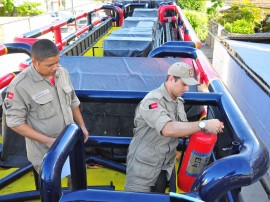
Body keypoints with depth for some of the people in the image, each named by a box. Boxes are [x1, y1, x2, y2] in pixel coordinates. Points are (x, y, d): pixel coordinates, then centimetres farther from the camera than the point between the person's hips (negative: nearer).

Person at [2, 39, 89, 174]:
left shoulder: (62, 72, -4)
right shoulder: (20, 86, -23)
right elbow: (15, 122, -18)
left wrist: (82, 126, 12)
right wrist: (47, 140, -21)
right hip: (44, 153, -5)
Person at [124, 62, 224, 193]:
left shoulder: (178, 101, 6)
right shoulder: (152, 101, -23)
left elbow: (182, 128, 5)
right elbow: (168, 129, -37)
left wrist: (201, 132, -14)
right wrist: (203, 124, -37)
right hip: (143, 166, -7)